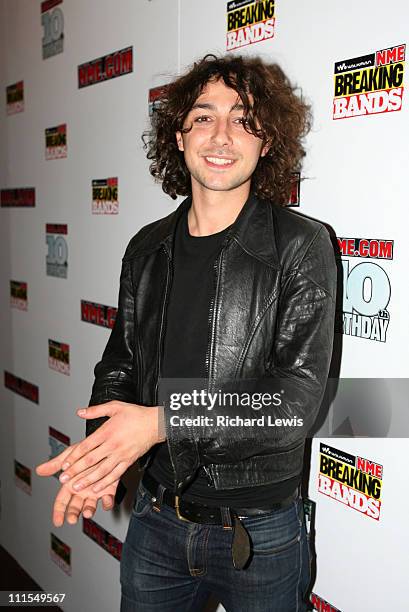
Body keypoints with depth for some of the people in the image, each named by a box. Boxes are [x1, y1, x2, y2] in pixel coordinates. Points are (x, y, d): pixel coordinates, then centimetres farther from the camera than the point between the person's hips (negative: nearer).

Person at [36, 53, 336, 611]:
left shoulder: (301, 246, -13)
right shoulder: (147, 250, 1)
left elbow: (297, 397, -19)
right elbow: (120, 363, 6)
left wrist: (163, 423, -26)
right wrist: (99, 451, -13)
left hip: (259, 533, -3)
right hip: (156, 519, 4)